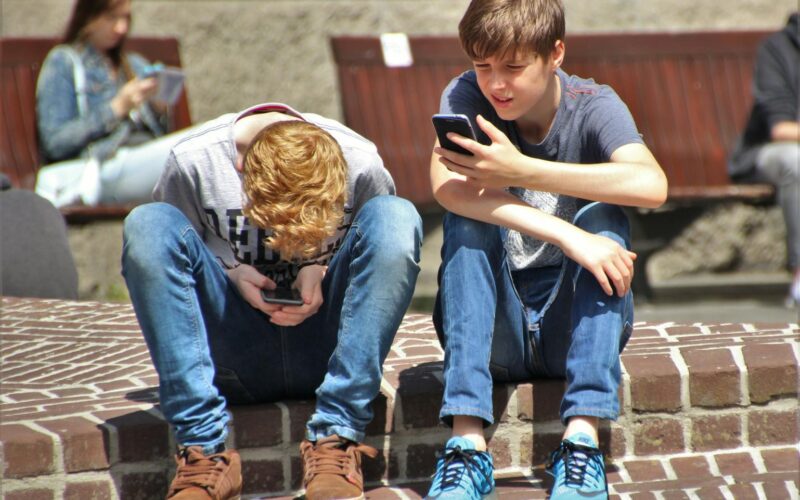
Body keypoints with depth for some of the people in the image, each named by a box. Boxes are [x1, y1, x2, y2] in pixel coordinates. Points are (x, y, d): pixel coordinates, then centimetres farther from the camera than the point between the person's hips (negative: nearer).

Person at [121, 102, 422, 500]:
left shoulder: (362, 164, -10)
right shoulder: (194, 162, -12)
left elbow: (388, 257, 5)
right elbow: (153, 263, 1)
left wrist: (323, 272, -15)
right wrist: (229, 273, -18)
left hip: (322, 350, 0)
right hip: (232, 358, 0)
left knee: (397, 216, -23)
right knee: (147, 223, -23)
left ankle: (336, 439, -29)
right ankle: (204, 449, -31)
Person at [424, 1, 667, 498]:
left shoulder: (593, 106, -8)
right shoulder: (466, 97, -6)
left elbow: (651, 185, -29)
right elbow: (447, 187, -28)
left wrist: (520, 171, -33)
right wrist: (564, 236, -38)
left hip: (575, 325, 0)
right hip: (496, 333, 0)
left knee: (602, 217, -25)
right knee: (468, 217, -24)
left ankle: (581, 439, -35)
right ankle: (468, 445, -36)